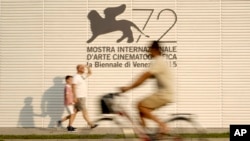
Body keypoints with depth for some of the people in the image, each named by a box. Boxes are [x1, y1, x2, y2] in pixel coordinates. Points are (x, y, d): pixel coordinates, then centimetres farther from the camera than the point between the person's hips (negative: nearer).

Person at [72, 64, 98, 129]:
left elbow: (90, 73, 28)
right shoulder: (76, 77, -12)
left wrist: (88, 67, 9)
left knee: (75, 111, 8)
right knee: (84, 111, -6)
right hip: (79, 97, -9)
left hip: (83, 97, 9)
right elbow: (73, 87, -17)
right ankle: (90, 124, -5)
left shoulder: (83, 76, 14)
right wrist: (75, 97, -23)